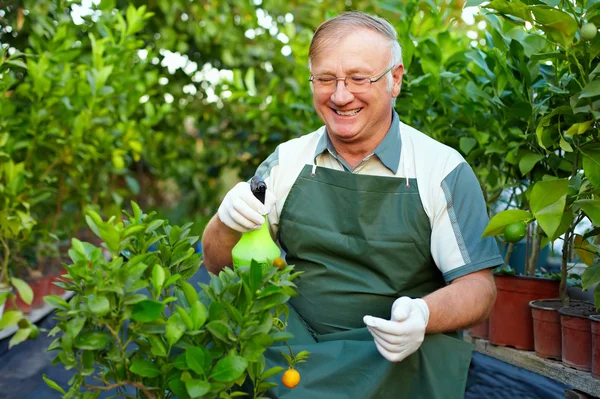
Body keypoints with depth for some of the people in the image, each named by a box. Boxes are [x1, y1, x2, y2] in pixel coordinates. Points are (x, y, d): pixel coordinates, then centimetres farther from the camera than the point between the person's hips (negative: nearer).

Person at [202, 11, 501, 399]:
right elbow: (219, 264, 7)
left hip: (400, 354, -1)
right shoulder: (286, 161, 5)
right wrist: (228, 222, -17)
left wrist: (423, 315, -26)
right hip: (296, 346, 1)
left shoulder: (444, 170, -3)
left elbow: (477, 287, -4)